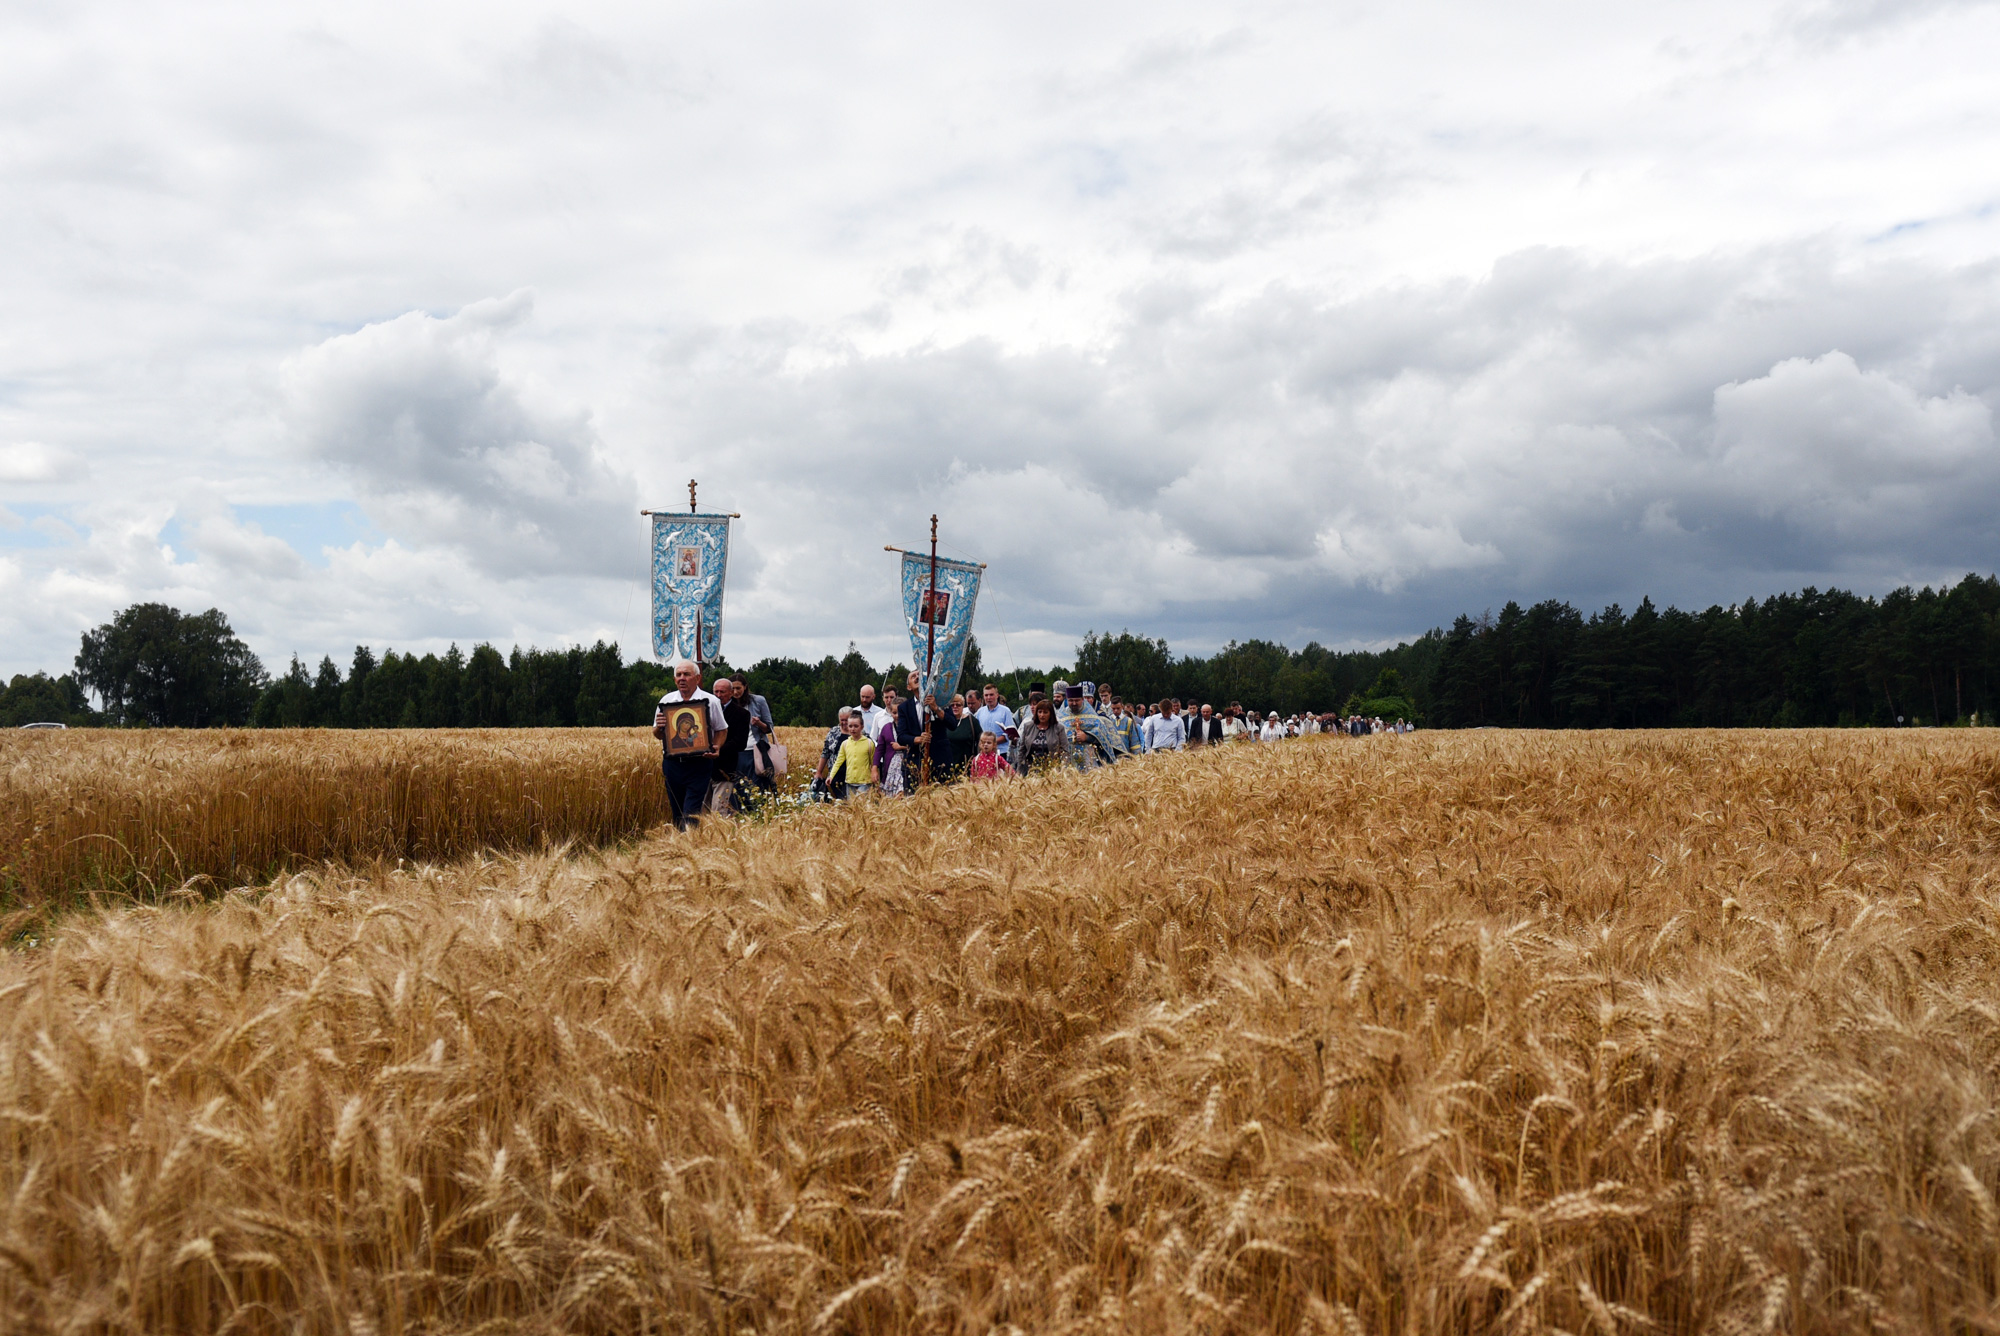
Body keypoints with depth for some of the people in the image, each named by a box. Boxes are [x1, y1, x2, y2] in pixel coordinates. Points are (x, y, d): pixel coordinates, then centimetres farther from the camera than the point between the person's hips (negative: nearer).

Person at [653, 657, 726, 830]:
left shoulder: (710, 701, 2)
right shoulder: (666, 701, 10)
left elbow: (721, 730, 7)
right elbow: (657, 735, 15)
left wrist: (715, 748, -13)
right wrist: (659, 727, -9)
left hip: (699, 764, -3)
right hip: (672, 762, 3)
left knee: (691, 814, -12)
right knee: (677, 814, 9)